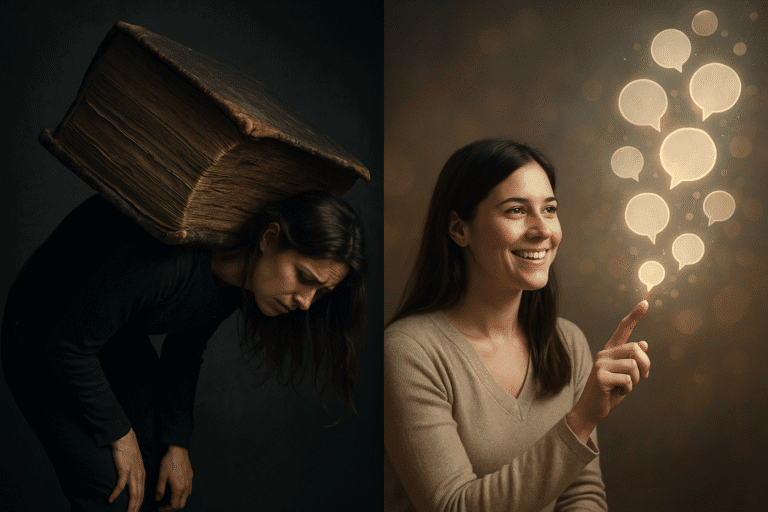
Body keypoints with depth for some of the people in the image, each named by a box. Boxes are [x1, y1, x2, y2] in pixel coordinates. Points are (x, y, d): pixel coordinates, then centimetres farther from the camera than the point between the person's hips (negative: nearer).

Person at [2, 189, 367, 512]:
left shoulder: (237, 274, -14)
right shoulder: (169, 261, -39)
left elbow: (185, 353, 3)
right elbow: (67, 346, -29)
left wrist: (177, 445, -1)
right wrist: (121, 435, -18)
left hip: (120, 339, 7)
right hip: (42, 342, -6)